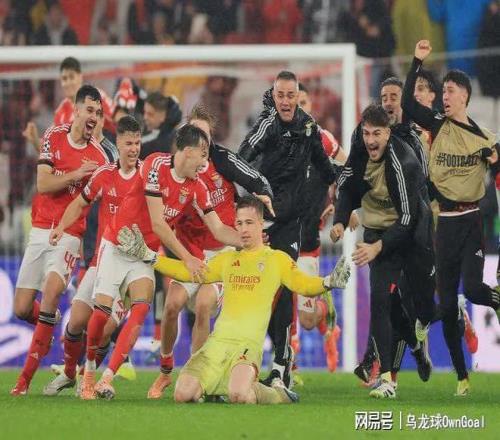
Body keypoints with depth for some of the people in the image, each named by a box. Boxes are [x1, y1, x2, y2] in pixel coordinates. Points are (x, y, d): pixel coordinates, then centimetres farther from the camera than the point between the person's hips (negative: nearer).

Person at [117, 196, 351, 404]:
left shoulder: (277, 259, 9)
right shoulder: (227, 259, 21)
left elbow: (302, 283, -2)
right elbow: (187, 272, 23)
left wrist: (328, 282, -24)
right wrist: (146, 255, 16)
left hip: (249, 344, -4)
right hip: (218, 341, 4)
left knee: (239, 395, -34)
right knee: (183, 393, -15)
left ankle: (277, 393, 0)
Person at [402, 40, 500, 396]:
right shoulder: (438, 126, 3)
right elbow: (408, 103, -11)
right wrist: (417, 63, -15)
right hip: (445, 223, 2)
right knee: (447, 304, 2)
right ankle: (462, 376, 13)